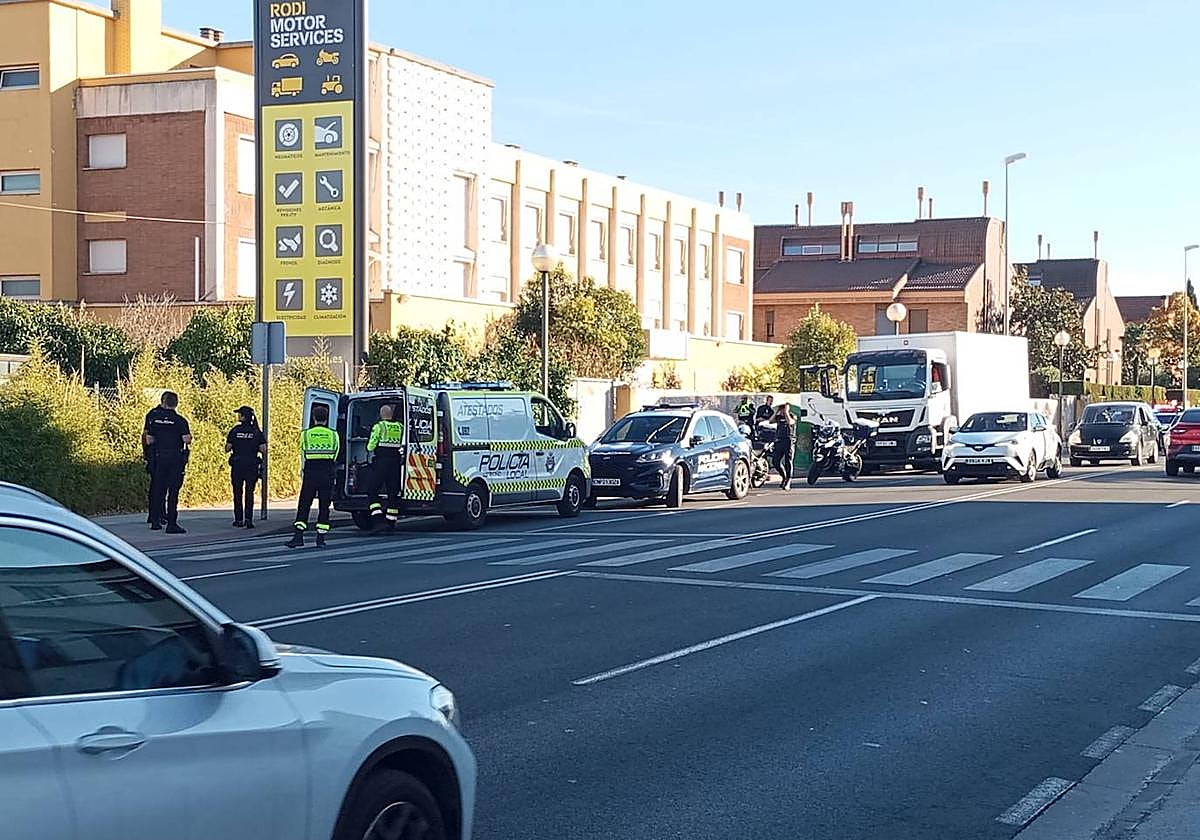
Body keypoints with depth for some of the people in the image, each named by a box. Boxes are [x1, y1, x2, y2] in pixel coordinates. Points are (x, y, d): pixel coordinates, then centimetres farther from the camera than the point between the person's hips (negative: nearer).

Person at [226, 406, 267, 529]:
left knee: (237, 493, 9)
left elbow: (227, 449, -2)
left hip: (237, 465, -1)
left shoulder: (234, 431, -3)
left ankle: (239, 520, 8)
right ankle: (248, 519, -4)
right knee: (249, 493, 5)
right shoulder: (257, 432, -1)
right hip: (252, 466, 1)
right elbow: (263, 450, -5)